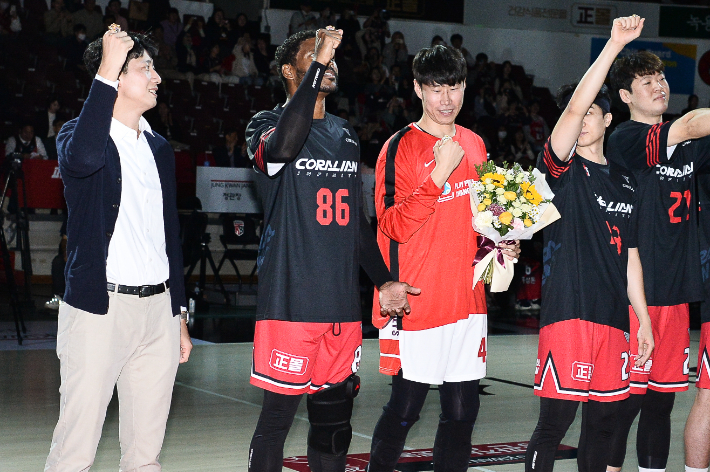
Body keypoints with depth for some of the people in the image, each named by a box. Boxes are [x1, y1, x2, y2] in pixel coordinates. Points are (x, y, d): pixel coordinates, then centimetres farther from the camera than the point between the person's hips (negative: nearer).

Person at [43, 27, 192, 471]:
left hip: (158, 308, 6)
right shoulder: (80, 133, -2)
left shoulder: (160, 148, 18)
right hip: (100, 308, -6)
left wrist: (179, 314, 19)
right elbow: (82, 157, -29)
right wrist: (105, 74, -24)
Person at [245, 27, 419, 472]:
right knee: (278, 415, -3)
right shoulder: (267, 123, -1)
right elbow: (284, 145, -28)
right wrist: (317, 62, -25)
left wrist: (383, 280, 15)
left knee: (334, 422, 10)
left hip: (342, 303, 6)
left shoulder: (346, 135, 18)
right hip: (291, 299, -6)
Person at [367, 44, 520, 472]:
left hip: (467, 299, 6)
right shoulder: (401, 148, -6)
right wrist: (440, 173, -21)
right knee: (405, 408, 0)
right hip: (417, 301, -5)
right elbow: (394, 225, -16)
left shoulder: (474, 145, 13)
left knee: (462, 411, 7)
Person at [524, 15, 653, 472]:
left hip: (614, 316, 6)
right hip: (569, 312, -6)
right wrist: (615, 44, -20)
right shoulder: (563, 168, 0)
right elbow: (573, 107, -17)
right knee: (555, 421, -7)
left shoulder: (625, 179, 17)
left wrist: (643, 319, 16)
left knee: (603, 421, 10)